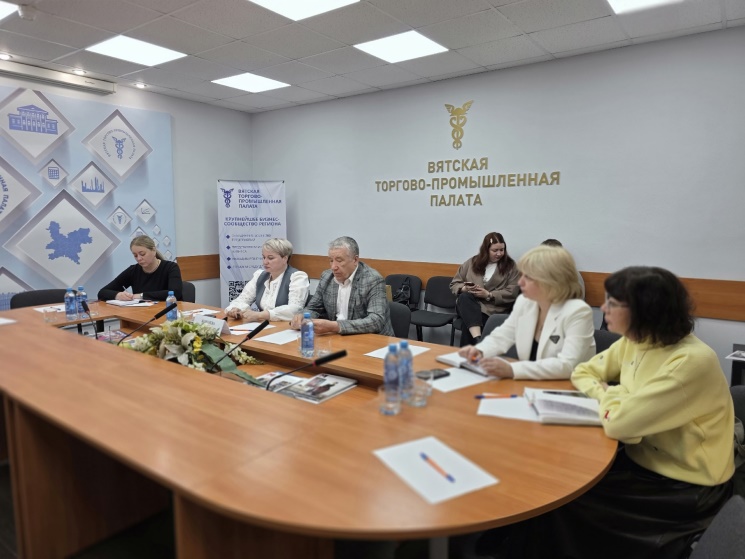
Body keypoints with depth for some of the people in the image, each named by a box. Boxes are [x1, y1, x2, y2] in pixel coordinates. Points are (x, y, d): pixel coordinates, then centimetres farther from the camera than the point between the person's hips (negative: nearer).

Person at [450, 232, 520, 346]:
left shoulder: (510, 266, 7)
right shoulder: (471, 263, 15)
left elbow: (512, 293, -3)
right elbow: (454, 284, 16)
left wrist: (488, 295, -14)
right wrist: (465, 288, -7)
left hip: (494, 309, -3)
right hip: (469, 306, 3)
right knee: (465, 297, -36)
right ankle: (478, 340, -51)